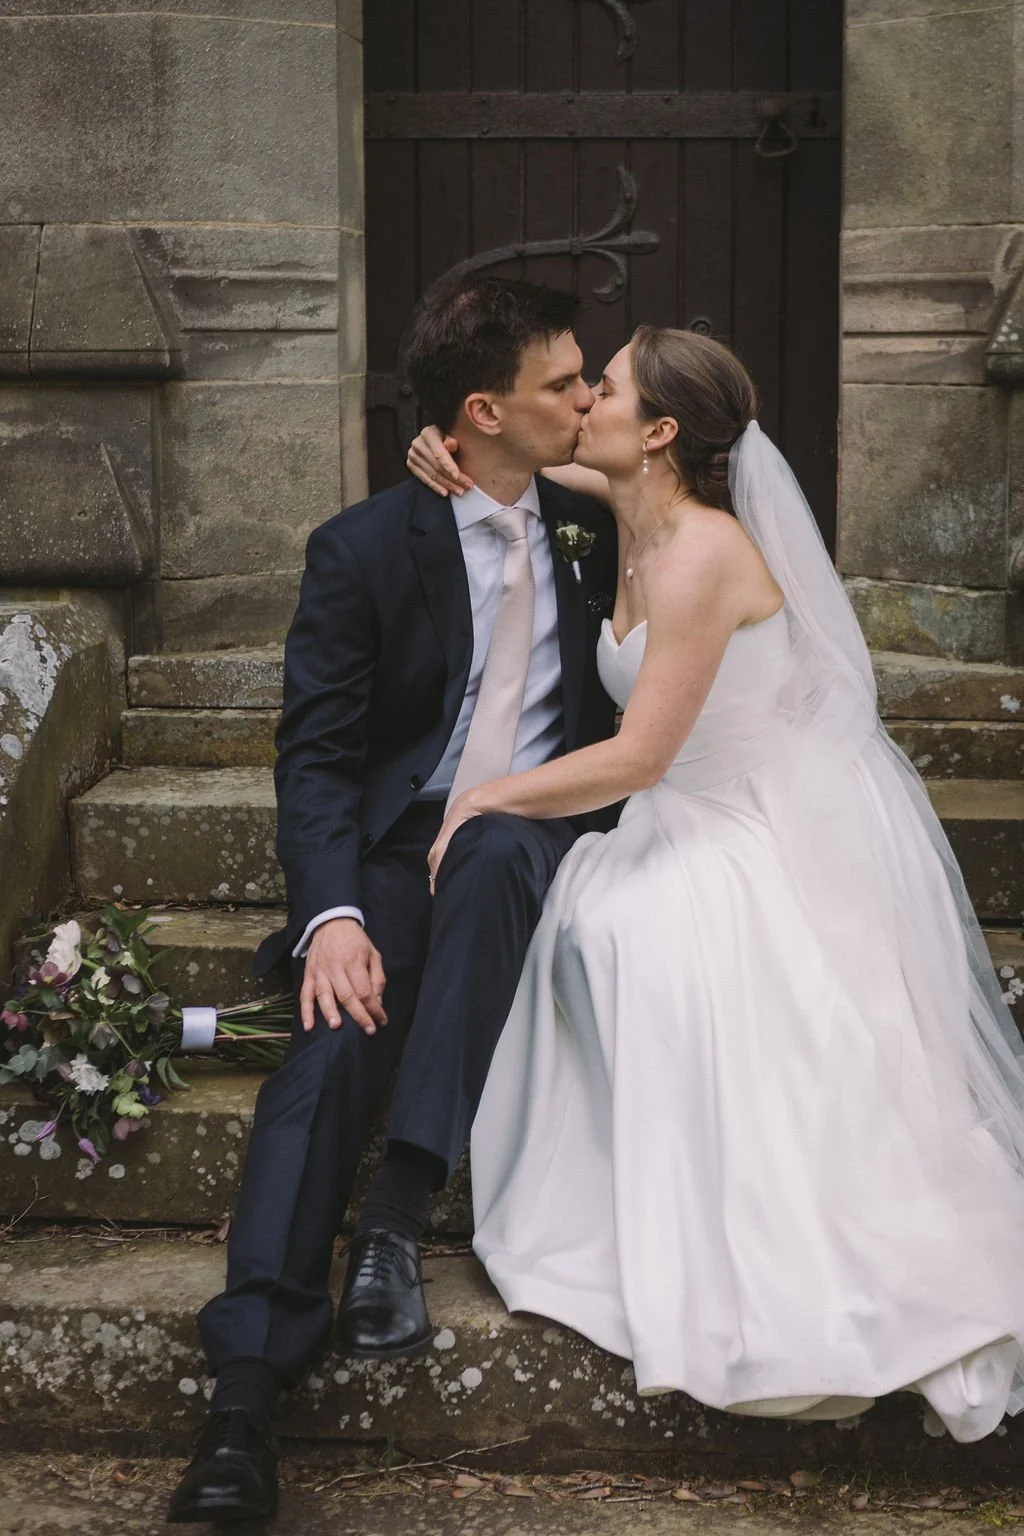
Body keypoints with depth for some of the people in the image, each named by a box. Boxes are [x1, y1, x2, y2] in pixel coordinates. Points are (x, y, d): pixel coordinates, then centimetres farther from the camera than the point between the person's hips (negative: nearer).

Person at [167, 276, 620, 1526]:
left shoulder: (591, 529, 9)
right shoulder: (364, 548, -2)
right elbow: (316, 755, -6)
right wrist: (334, 912, -22)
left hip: (540, 838, 2)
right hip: (398, 848, -2)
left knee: (488, 848, -35)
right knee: (331, 1052, -27)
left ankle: (396, 1223, -36)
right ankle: (243, 1397, -35)